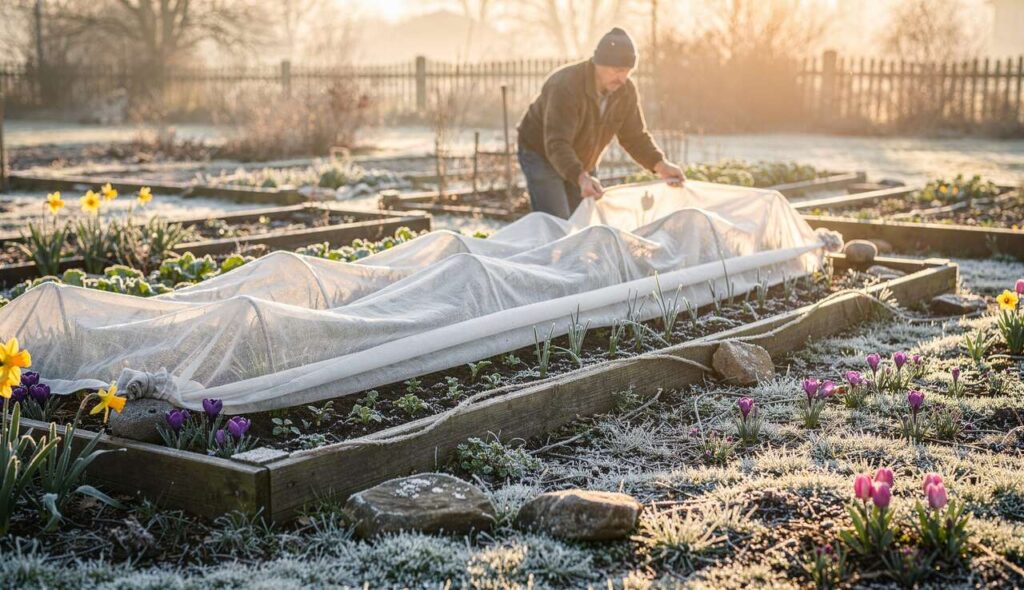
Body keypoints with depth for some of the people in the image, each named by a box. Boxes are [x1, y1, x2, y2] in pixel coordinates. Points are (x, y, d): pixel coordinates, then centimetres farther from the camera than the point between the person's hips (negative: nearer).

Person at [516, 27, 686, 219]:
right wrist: (581, 178, -56)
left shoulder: (626, 91, -12)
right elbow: (557, 144, -40)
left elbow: (635, 136, -3)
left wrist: (660, 164, -21)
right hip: (542, 154, -6)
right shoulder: (565, 86, -33)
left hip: (582, 165, 7)